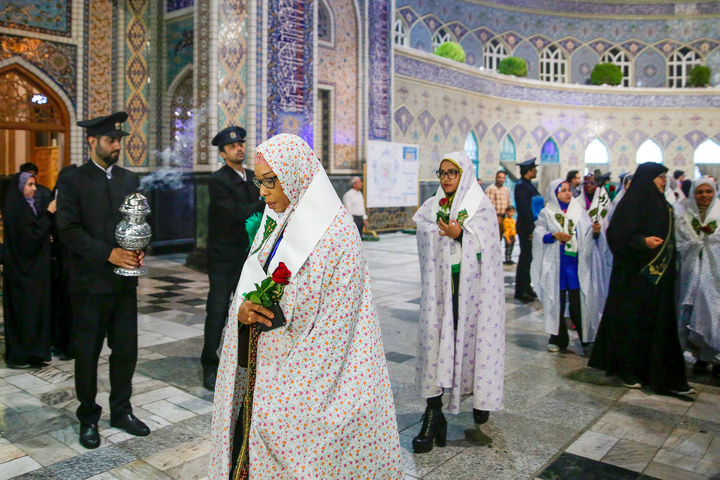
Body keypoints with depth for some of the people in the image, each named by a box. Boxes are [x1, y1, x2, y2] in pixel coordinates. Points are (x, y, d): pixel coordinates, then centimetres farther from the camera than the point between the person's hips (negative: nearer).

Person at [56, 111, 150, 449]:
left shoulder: (129, 179, 11)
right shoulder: (73, 181, -4)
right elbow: (69, 230, -12)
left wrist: (140, 250, -6)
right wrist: (108, 254, -19)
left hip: (125, 281, 4)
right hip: (90, 282, -4)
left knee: (126, 350, 11)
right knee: (87, 352, 8)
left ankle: (121, 411, 27)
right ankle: (88, 418, 24)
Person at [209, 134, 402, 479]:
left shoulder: (336, 232, -15)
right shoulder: (274, 224, 9)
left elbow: (336, 325, -17)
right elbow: (248, 284, 13)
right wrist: (242, 309, -8)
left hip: (305, 372, -7)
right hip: (263, 368, 7)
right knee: (250, 447, 14)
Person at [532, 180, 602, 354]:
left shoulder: (579, 212, 9)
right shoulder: (546, 213, 4)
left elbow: (587, 235, 5)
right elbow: (538, 234, -5)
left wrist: (594, 230, -16)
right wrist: (554, 236, -21)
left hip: (576, 263, 1)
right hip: (555, 265, -1)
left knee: (578, 301, -2)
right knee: (557, 301, 4)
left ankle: (586, 337, 10)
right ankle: (558, 339, 14)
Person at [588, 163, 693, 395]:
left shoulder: (662, 205, 12)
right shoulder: (631, 203, -11)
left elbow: (667, 238, 21)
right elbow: (617, 235, -16)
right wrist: (643, 242, -28)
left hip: (659, 276, 7)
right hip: (635, 275, -7)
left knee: (660, 322, 8)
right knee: (632, 321, 2)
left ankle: (664, 375, 14)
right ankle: (628, 369, 16)